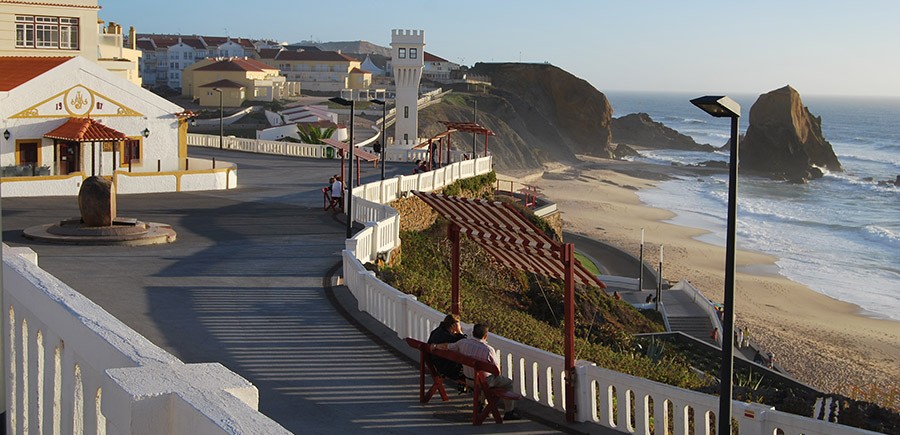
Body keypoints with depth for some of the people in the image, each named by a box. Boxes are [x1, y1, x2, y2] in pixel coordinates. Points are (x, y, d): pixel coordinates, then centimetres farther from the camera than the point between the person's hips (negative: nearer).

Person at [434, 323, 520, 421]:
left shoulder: (463, 343, -11)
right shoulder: (488, 349, -25)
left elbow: (447, 346, 8)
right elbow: (497, 370, -14)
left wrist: (435, 346, 29)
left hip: (468, 380, 6)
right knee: (508, 382, 16)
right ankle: (509, 412, 19)